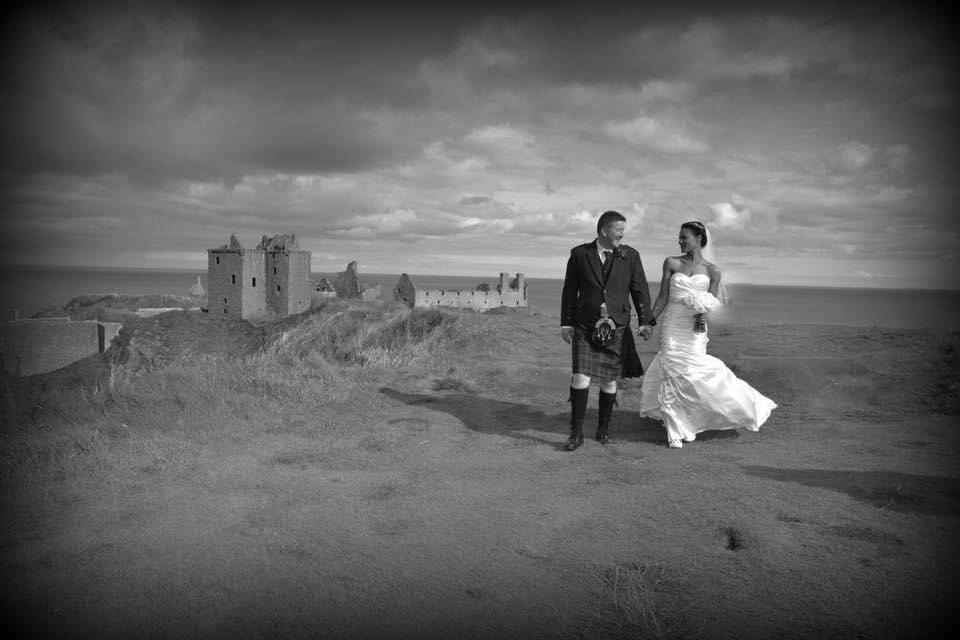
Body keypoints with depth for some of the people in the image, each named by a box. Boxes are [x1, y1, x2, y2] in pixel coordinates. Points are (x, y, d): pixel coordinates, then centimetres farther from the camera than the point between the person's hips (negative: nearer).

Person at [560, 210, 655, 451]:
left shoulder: (630, 256, 5)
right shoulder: (579, 254, 2)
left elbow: (640, 290, 7)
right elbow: (570, 291, 6)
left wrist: (645, 321, -1)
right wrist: (565, 323, 4)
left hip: (616, 328, 1)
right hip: (585, 327, -1)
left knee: (609, 380, 7)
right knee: (580, 378, -10)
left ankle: (603, 429, 25)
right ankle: (576, 432, 2)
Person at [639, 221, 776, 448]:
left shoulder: (712, 270, 5)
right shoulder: (672, 264, 6)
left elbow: (711, 303, 2)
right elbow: (663, 296, 7)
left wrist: (702, 316, -17)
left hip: (694, 327, -1)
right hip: (671, 325, 1)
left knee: (694, 371, -7)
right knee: (670, 372, -4)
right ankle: (675, 432, 5)